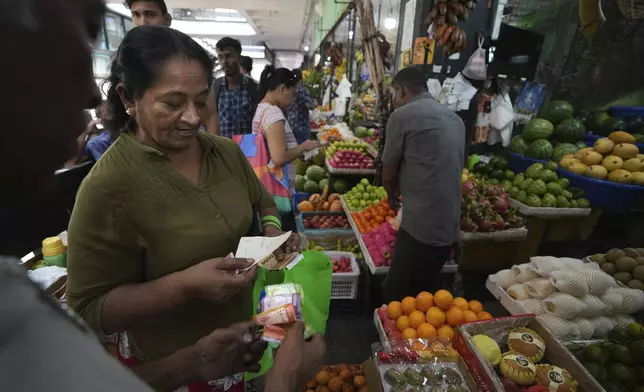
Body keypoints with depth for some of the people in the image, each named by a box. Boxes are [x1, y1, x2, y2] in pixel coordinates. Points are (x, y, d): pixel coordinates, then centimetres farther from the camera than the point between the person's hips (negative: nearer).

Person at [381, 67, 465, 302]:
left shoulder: (402, 115, -7)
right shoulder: (455, 119, 15)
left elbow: (388, 174, -1)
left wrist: (393, 196, 21)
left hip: (421, 225, -8)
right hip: (450, 226, 8)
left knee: (397, 296, 7)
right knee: (425, 295, 22)